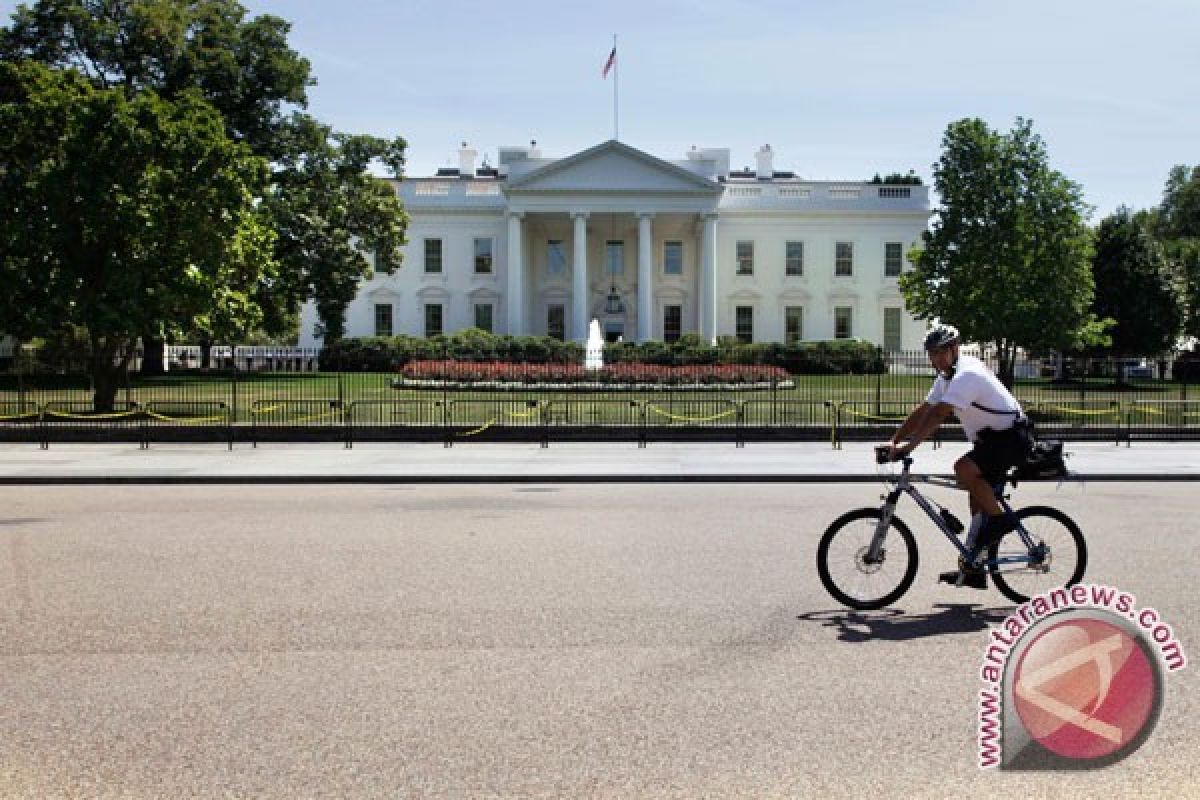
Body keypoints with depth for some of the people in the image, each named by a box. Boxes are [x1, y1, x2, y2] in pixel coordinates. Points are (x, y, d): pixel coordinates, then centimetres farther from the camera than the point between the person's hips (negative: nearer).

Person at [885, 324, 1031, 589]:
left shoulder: (967, 374, -23)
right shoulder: (947, 377, 8)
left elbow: (937, 416, -32)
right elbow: (922, 411, 8)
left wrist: (908, 446, -35)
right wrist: (894, 441, -1)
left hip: (1012, 438, -10)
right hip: (992, 438, 10)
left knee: (963, 469, -28)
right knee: (978, 501, 7)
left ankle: (1001, 518, -11)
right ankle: (972, 570, 10)